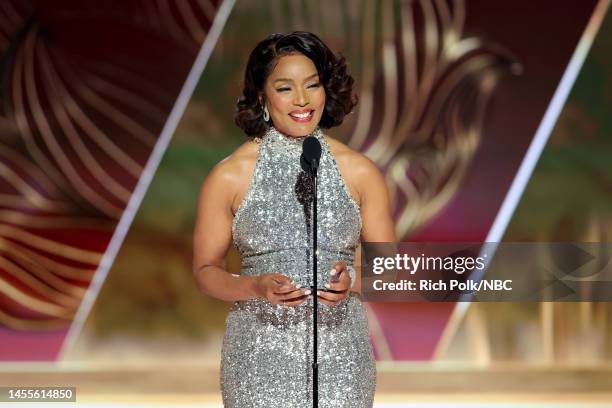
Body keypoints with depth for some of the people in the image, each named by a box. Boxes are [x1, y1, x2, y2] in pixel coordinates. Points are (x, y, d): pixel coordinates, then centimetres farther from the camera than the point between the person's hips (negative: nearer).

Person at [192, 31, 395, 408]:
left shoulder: (360, 172, 1)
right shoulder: (229, 177, -3)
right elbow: (206, 270, 3)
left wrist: (353, 281, -14)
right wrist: (256, 287, -16)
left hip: (339, 354, 1)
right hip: (260, 358, -1)